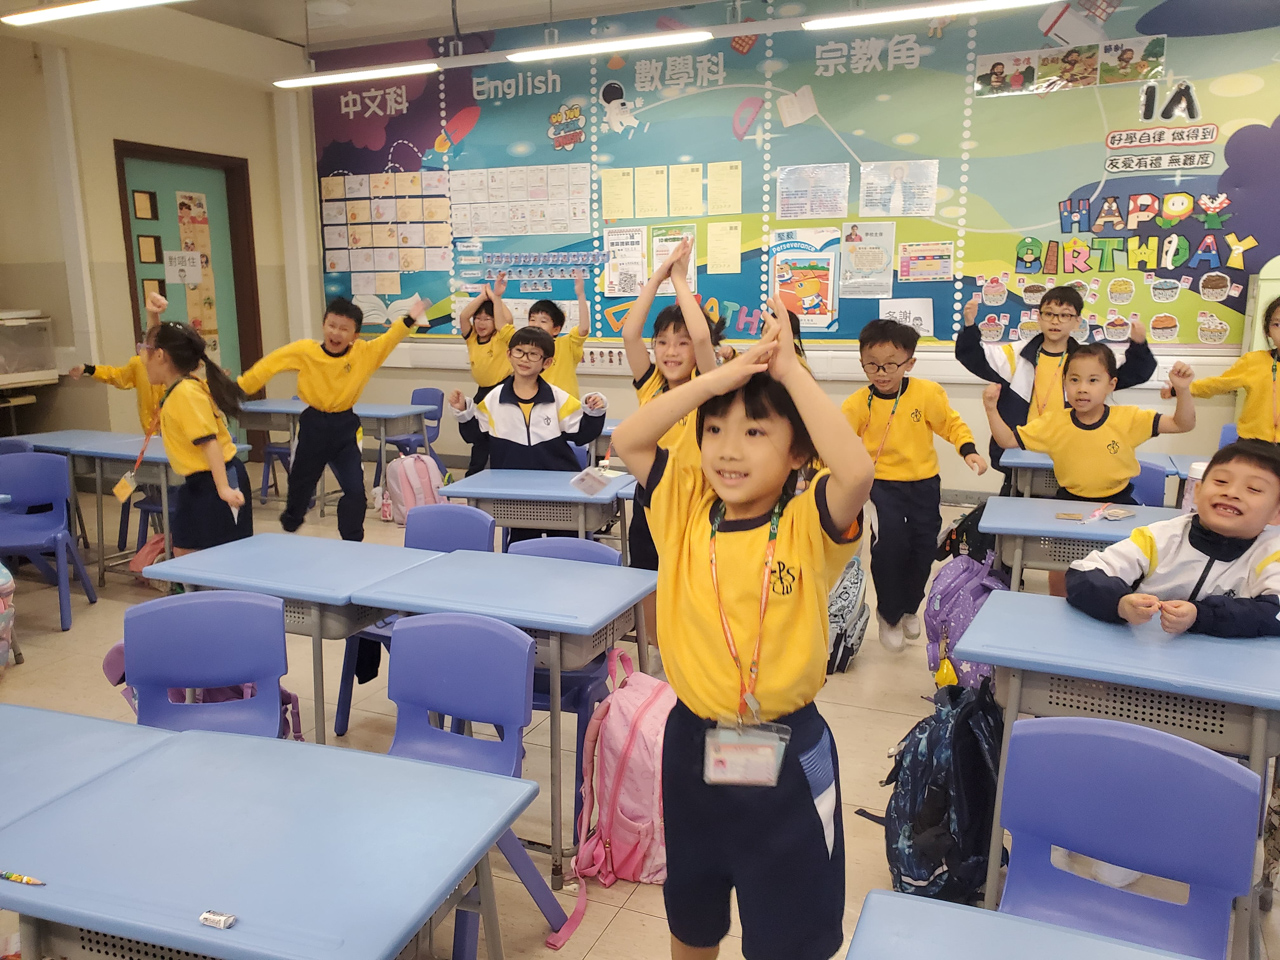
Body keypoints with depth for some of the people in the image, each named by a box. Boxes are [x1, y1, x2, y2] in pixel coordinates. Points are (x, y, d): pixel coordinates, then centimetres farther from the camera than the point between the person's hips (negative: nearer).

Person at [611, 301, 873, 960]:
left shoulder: (808, 527, -15)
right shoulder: (685, 509, -4)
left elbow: (856, 469, -34)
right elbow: (626, 441, -13)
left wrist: (790, 372, -28)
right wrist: (720, 377, -20)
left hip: (788, 754, -3)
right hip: (693, 741, 3)